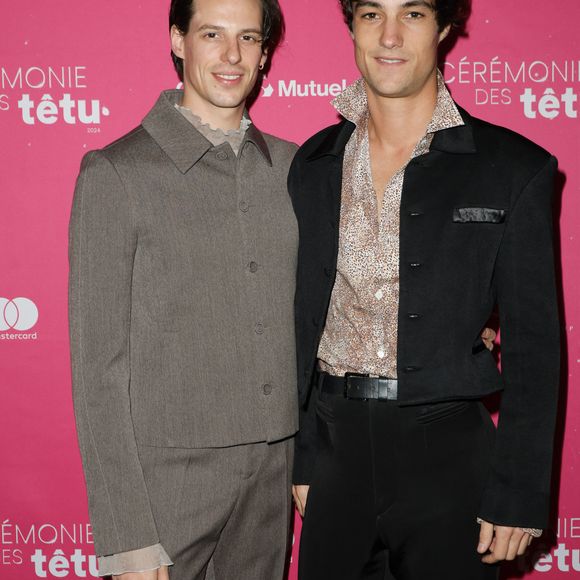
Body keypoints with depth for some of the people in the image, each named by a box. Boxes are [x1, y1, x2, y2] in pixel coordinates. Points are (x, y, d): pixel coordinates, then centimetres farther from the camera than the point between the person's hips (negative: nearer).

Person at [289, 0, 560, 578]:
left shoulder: (516, 168, -6)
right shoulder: (314, 164, 4)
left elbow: (532, 345, -5)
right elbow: (304, 318, 7)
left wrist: (519, 496, -7)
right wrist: (300, 457, 7)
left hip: (446, 450, -2)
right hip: (335, 443, 3)